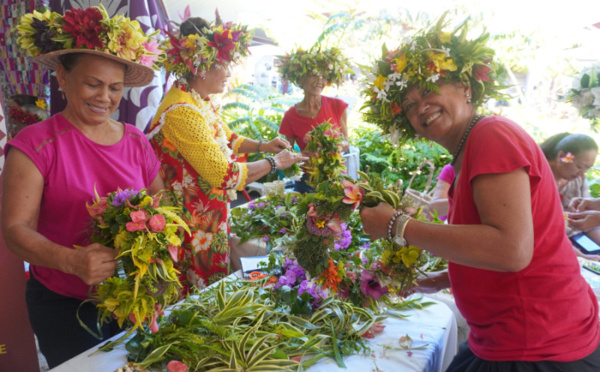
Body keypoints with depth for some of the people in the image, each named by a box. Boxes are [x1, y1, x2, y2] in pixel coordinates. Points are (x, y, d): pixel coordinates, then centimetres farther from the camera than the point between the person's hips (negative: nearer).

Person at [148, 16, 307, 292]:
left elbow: (227, 138, 20)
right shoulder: (181, 112, -27)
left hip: (211, 220, 9)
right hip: (194, 228, -9)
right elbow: (225, 175, -26)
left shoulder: (199, 101, 2)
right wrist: (273, 164, -15)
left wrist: (261, 145, 4)